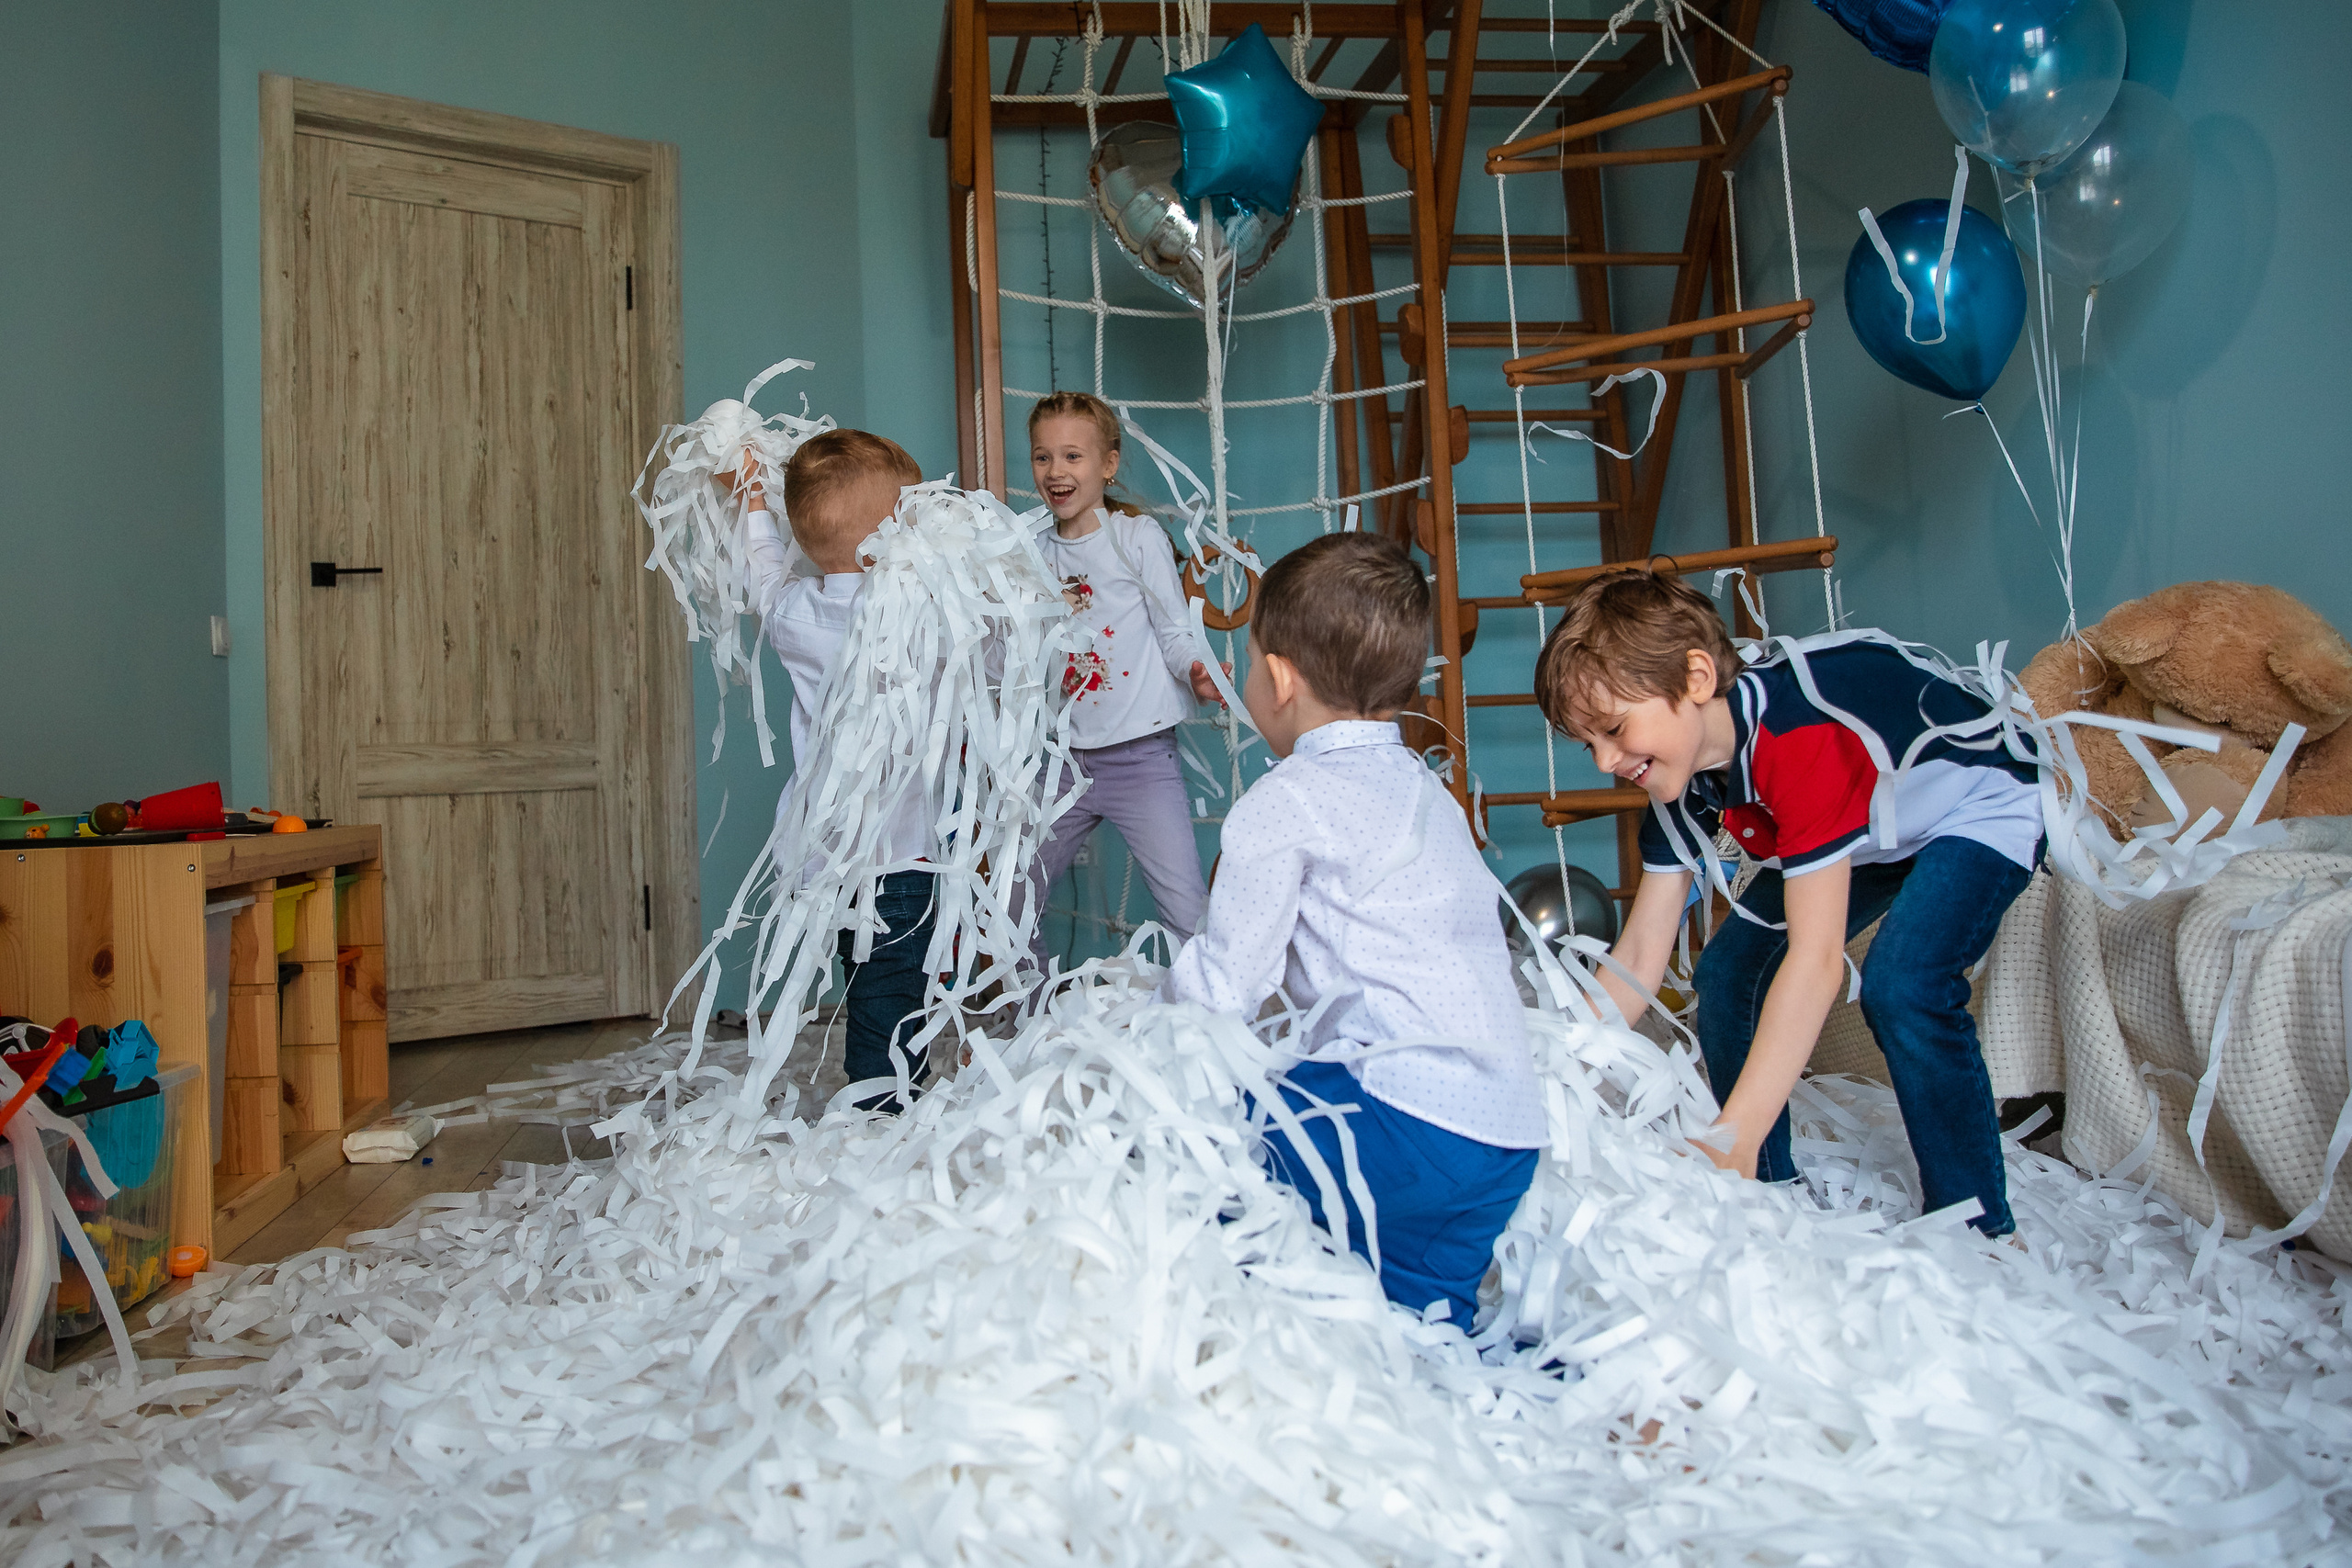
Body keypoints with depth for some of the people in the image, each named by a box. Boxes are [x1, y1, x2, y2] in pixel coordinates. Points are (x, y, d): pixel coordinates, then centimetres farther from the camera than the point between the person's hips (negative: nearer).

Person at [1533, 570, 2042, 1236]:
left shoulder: (1801, 738, -42)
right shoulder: (1678, 781, -17)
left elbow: (1817, 956, -44)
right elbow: (1641, 953, -13)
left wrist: (1733, 1139, -46)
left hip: (1979, 804, -7)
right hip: (1863, 827, 8)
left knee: (1902, 987, -29)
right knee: (1729, 972, -2)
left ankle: (1978, 1232, -10)